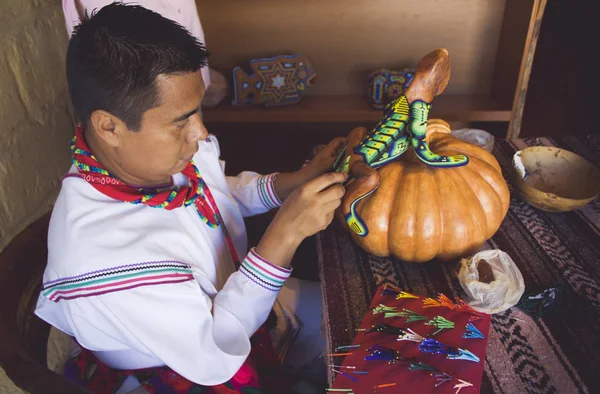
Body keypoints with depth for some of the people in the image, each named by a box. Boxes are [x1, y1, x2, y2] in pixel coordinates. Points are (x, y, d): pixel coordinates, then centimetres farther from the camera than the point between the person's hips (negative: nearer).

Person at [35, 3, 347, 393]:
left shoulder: (161, 149, -17)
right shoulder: (99, 253, -39)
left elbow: (225, 194, 4)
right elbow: (212, 357, -31)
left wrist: (297, 181, -13)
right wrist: (284, 234, -39)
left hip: (228, 294, 7)